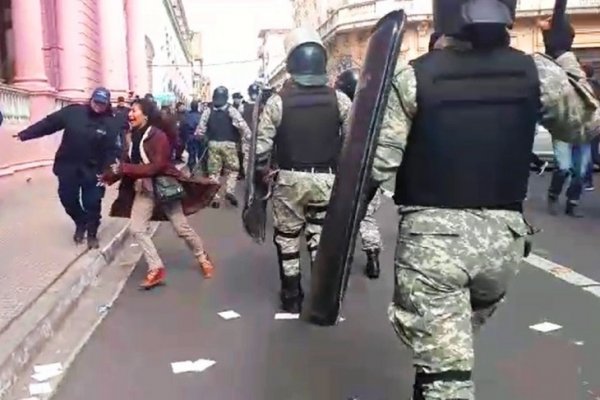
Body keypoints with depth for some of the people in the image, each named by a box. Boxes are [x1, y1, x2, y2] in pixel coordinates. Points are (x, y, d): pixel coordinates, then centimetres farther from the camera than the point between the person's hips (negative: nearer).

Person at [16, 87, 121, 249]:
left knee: (92, 203, 3)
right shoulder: (73, 112, -7)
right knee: (68, 199, 14)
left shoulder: (112, 124, -10)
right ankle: (80, 224, 42)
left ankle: (92, 233, 27)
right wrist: (25, 134, 0)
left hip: (92, 170, -2)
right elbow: (48, 123, -1)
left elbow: (113, 150, -14)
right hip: (67, 167, 2)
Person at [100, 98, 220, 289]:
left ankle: (203, 259, 26)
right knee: (136, 229, -3)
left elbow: (156, 167, -26)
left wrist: (124, 168, -26)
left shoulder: (158, 136, -19)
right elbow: (125, 163, 3)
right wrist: (110, 175, -11)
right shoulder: (132, 136, 3)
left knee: (182, 228, 4)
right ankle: (156, 269, 5)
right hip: (143, 189, 7)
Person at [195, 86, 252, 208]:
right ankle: (230, 191, -5)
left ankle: (215, 197, 8)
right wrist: (249, 137, -4)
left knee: (214, 171, 9)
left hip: (213, 144, 2)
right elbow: (242, 125, -13)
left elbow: (201, 128, 3)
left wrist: (200, 137, 20)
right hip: (229, 144, -2)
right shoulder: (231, 110, -5)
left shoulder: (208, 111, 4)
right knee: (232, 169, 13)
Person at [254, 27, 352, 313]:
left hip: (289, 179, -1)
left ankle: (292, 297, 22)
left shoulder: (278, 101, -9)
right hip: (327, 179, 1)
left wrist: (261, 171, 10)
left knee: (287, 238, 14)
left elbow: (261, 144, -8)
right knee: (322, 238, 12)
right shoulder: (339, 100, -4)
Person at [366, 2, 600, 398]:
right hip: (504, 236, 4)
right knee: (454, 345, 29)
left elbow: (377, 163, -12)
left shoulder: (413, 77, -11)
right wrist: (564, 54, 23)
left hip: (430, 235, -4)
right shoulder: (539, 73, -2)